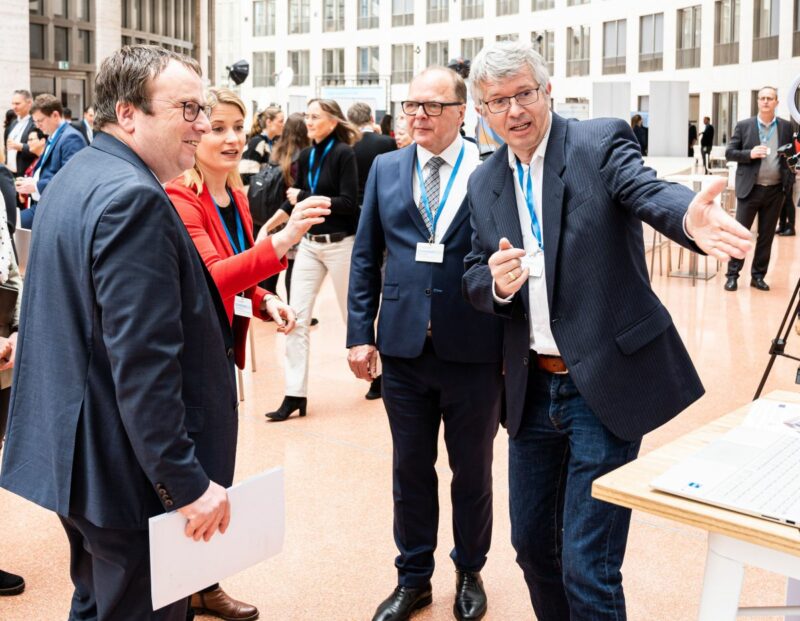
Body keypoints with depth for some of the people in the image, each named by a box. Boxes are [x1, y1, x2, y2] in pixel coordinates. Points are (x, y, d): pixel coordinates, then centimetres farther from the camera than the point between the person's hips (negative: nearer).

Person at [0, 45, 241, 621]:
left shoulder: (76, 175, 10)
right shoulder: (134, 199, -23)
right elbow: (144, 363, -28)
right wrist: (188, 483, -22)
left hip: (75, 458, 10)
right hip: (132, 474, -10)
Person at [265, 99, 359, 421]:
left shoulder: (343, 154, -10)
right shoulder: (306, 156, 7)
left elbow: (348, 203, -17)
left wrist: (304, 197, -15)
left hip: (340, 244, -6)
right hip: (309, 243, 6)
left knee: (353, 314, 8)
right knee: (296, 319, -1)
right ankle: (295, 394, 4)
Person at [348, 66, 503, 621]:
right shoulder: (386, 169, 6)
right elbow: (366, 258, 8)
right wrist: (361, 333, 2)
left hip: (474, 350, -3)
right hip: (404, 347, 3)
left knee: (472, 469, 14)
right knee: (410, 469, 14)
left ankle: (470, 574, 35)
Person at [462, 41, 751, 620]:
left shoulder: (600, 142, -8)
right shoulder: (484, 182, 7)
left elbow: (648, 191, -27)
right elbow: (475, 275, 10)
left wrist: (691, 218, -50)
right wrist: (496, 282, -14)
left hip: (604, 384, -5)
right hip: (532, 387, 6)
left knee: (588, 567, -4)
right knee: (532, 543, 19)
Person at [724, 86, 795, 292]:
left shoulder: (786, 127, 6)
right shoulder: (743, 126, 1)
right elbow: (729, 153, 1)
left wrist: (790, 182, 1)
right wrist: (749, 154, -16)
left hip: (775, 190, 2)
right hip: (750, 189, -2)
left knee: (767, 235, 7)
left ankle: (758, 275, 16)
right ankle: (732, 274, 7)